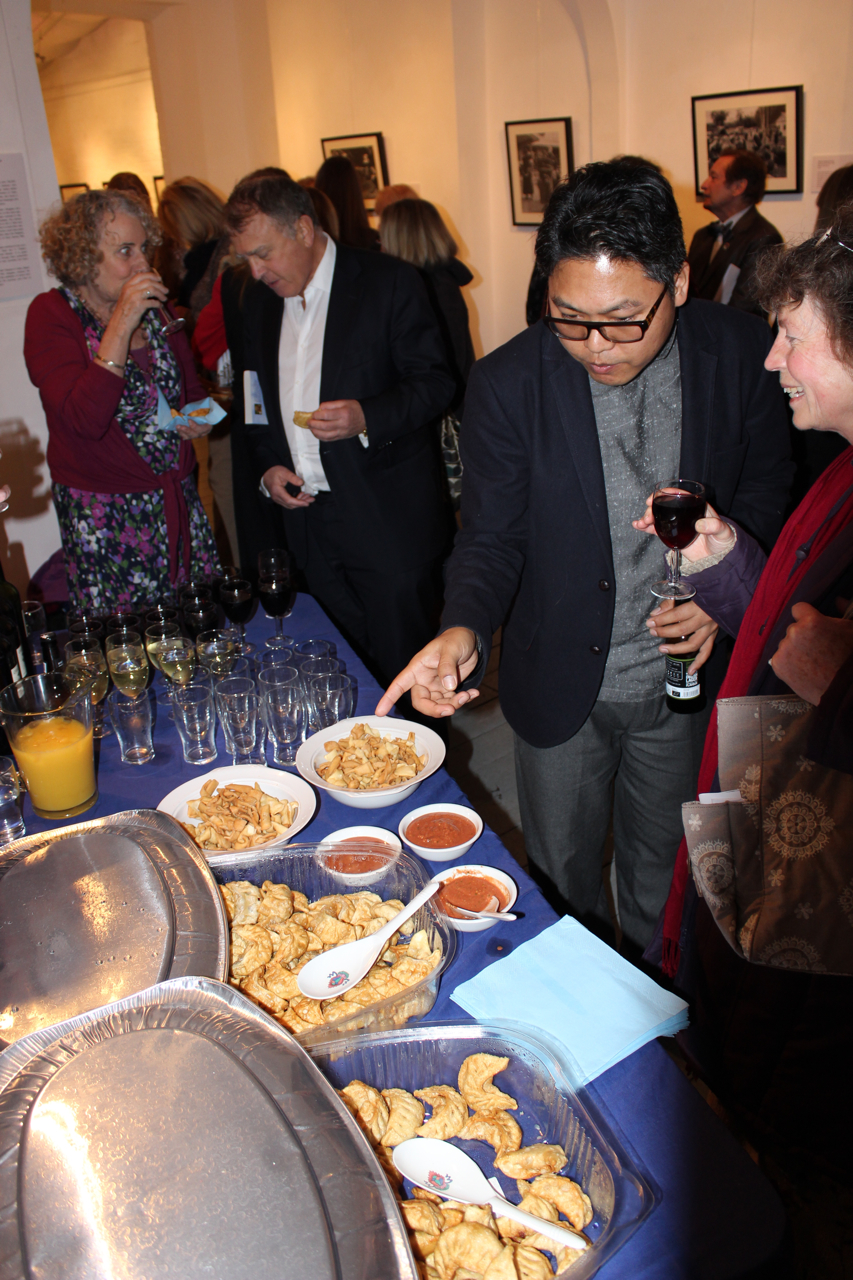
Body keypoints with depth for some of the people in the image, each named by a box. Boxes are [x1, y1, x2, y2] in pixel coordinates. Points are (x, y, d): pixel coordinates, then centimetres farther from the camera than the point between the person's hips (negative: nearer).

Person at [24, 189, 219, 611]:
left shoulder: (154, 306, 8)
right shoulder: (51, 315, -7)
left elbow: (191, 389, 24)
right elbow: (85, 420, -23)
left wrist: (200, 417, 0)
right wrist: (122, 323, -23)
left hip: (180, 503, 5)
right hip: (104, 518, -5)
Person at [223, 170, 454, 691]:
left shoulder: (390, 282, -6)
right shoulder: (258, 299, 12)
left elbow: (435, 382, -6)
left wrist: (367, 418, -23)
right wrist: (267, 466, 4)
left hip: (390, 517, -5)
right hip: (307, 514, 5)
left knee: (405, 674, 1)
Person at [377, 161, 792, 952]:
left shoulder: (742, 353, -12)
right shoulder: (506, 385, -17)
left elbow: (766, 488, 4)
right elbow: (491, 536, -11)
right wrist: (464, 629, -31)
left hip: (683, 678, 2)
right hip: (562, 687, -1)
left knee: (663, 873, 23)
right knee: (561, 883, 19)